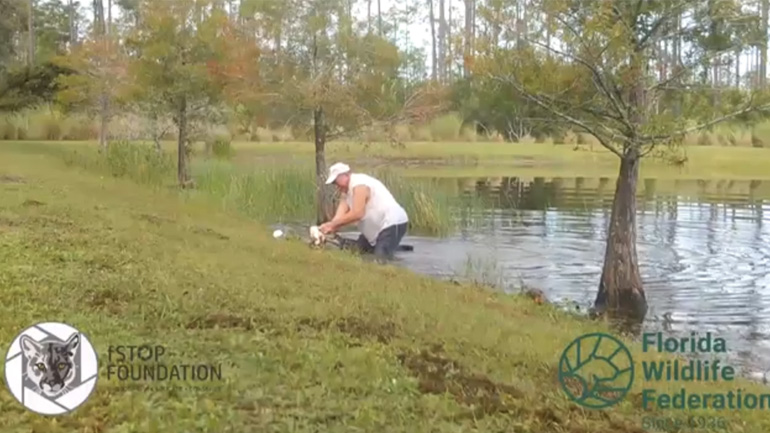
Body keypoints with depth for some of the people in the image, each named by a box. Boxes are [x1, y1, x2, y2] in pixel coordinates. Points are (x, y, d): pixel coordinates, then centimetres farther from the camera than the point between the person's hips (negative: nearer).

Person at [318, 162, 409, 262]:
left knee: (381, 255, -23)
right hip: (378, 227, 10)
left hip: (393, 223, -10)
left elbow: (357, 214, -29)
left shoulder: (359, 185, -19)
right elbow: (340, 215, -3)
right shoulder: (347, 190, 11)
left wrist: (332, 224, -25)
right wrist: (329, 227, -22)